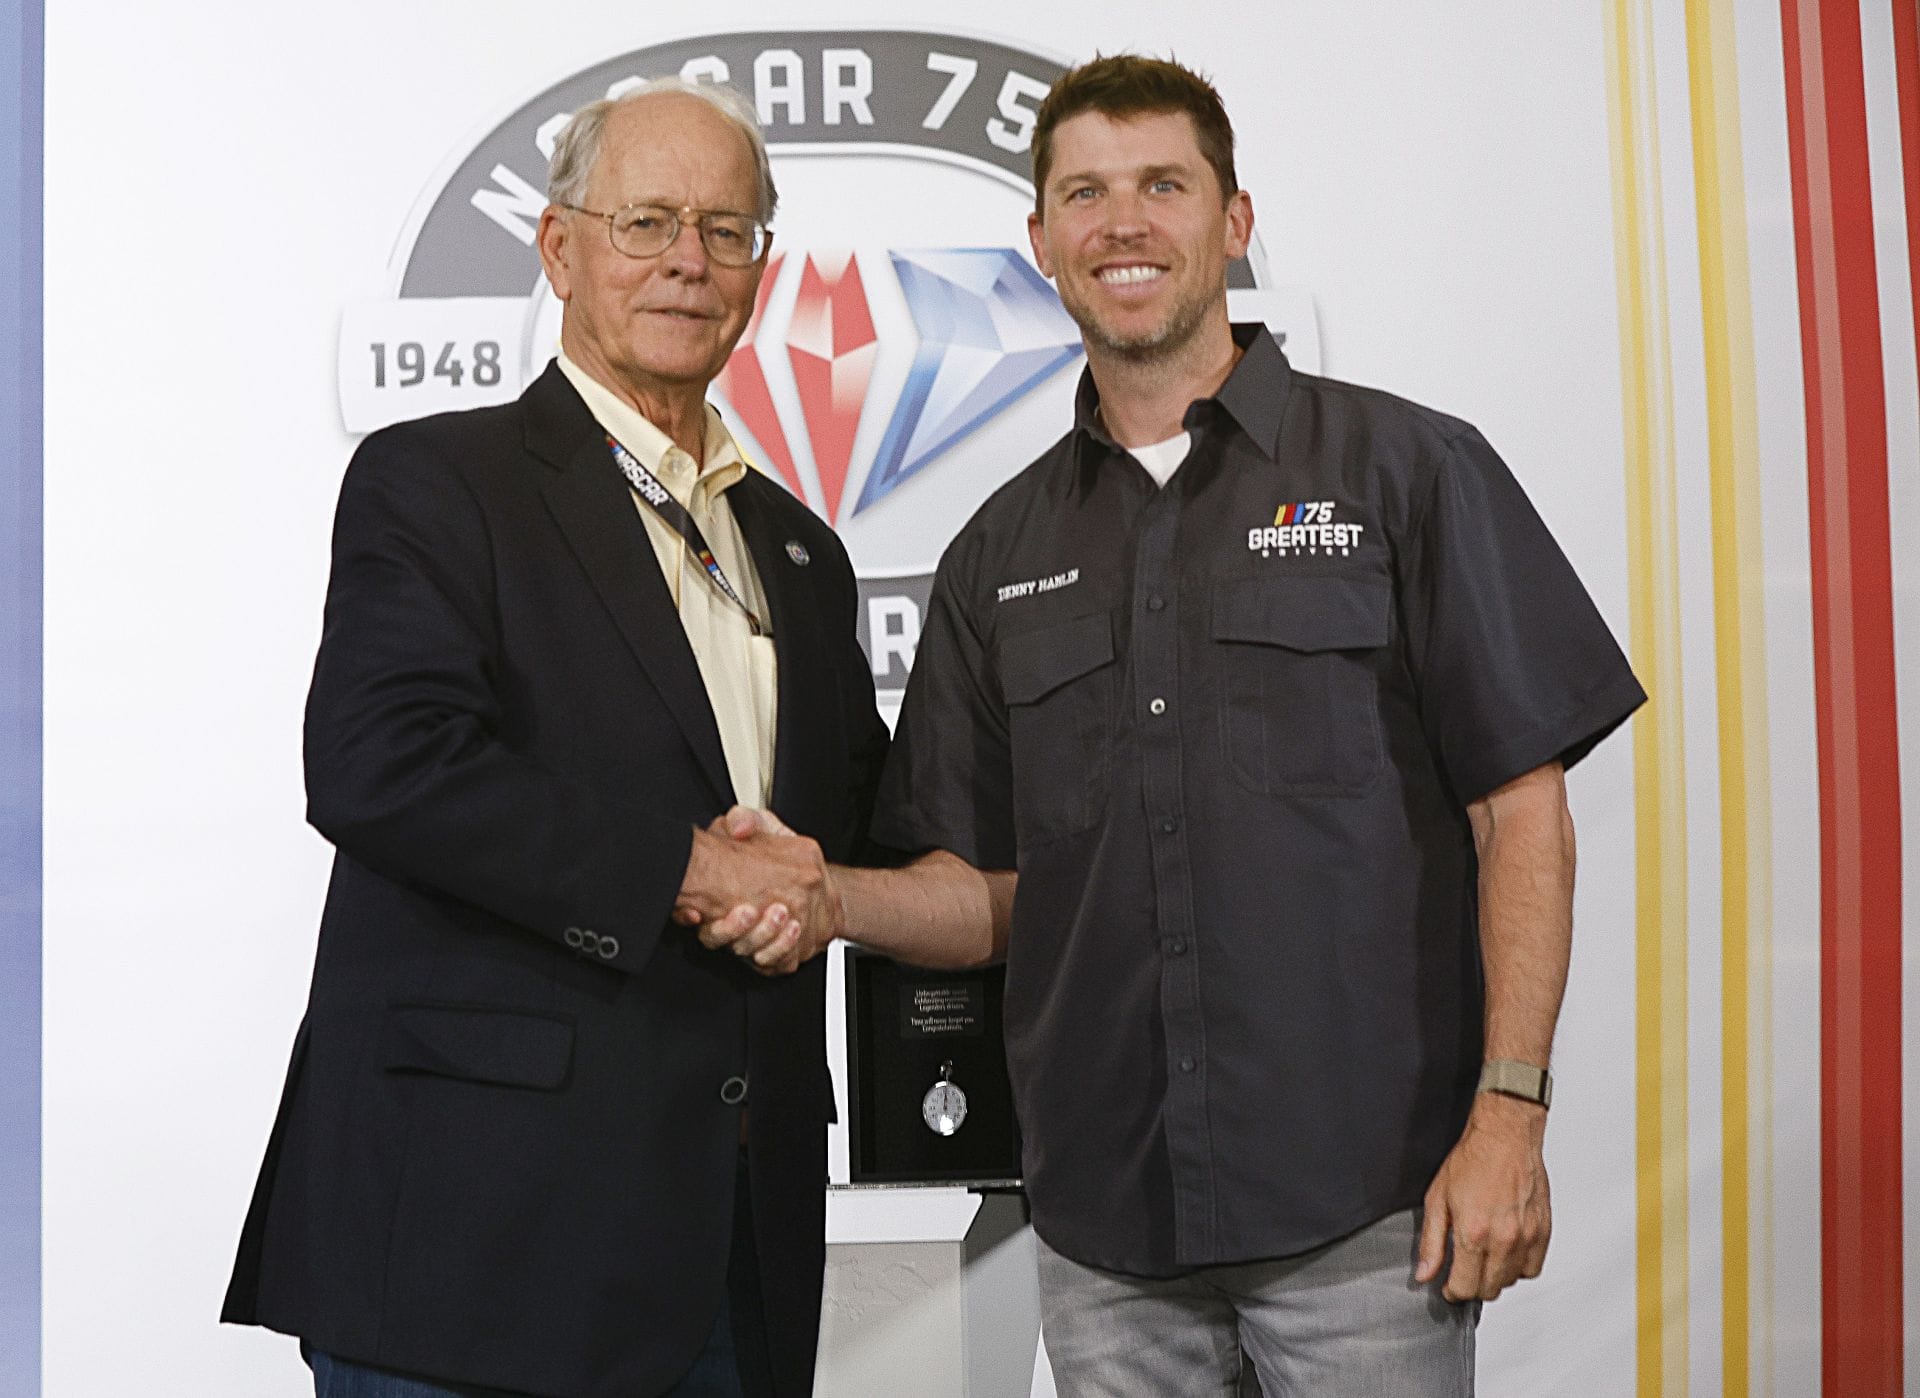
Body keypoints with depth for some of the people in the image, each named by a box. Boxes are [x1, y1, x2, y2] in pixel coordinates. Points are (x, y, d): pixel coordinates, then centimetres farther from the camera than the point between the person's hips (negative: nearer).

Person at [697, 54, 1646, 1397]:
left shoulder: (1406, 469, 0)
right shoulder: (1001, 554, 10)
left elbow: (1522, 813, -3)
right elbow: (991, 890, 10)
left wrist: (1508, 1111, -11)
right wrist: (830, 898, -9)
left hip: (1368, 1196, -3)